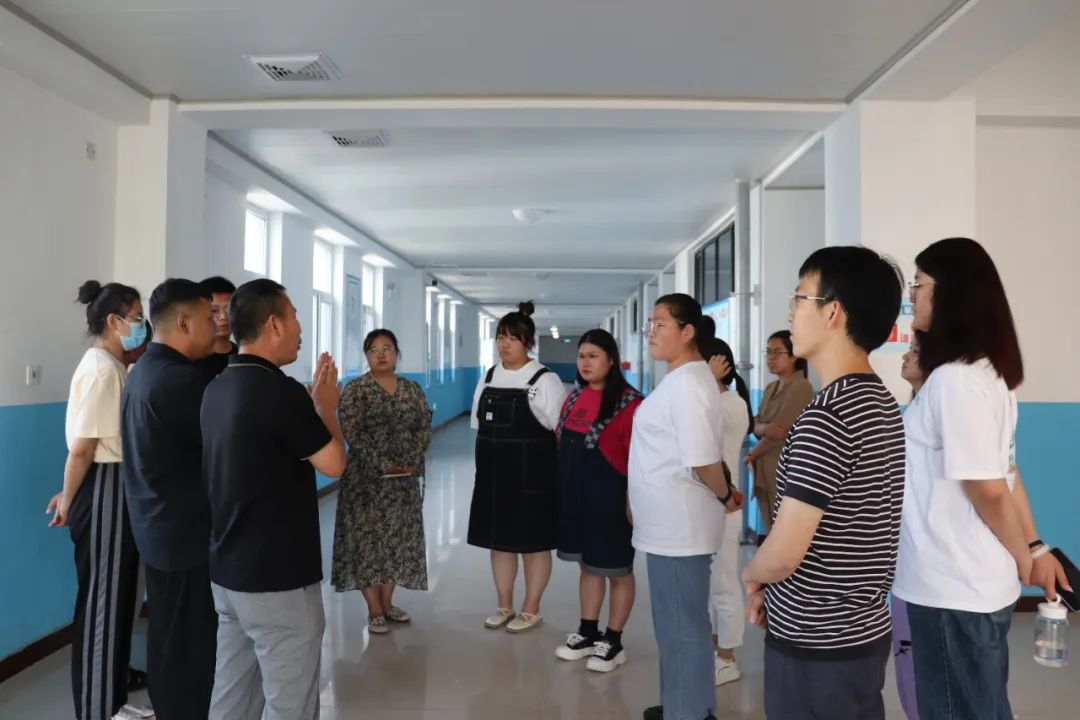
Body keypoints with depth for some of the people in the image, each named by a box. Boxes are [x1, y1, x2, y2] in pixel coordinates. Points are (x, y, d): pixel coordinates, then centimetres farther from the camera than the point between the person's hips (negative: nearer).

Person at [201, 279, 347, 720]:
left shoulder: (216, 389, 6)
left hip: (226, 571, 9)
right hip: (278, 578, -9)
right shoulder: (277, 390, -21)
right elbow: (333, 463, -13)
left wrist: (309, 403, 11)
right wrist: (326, 407, 1)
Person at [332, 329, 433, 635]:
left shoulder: (412, 389, 7)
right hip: (367, 477, -4)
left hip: (404, 478, 4)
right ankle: (374, 610, 9)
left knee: (398, 538, 9)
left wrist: (412, 461, -10)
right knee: (368, 538, -1)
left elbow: (424, 428, 4)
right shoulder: (356, 389, -5)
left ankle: (387, 603, 23)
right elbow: (351, 432, -13)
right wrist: (381, 464, -17)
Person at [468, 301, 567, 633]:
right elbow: (479, 426, 14)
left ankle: (531, 610, 21)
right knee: (499, 539, 13)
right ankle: (504, 606, 28)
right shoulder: (487, 378, 8)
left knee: (533, 542, 6)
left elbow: (560, 431, -7)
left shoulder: (545, 380, -8)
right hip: (493, 473, 5)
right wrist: (491, 455, 9)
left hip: (531, 474, -5)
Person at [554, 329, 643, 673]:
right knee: (587, 564, 18)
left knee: (617, 569, 8)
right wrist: (564, 488, 13)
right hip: (576, 495, 7)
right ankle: (587, 633, 31)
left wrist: (633, 498, -17)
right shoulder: (575, 398, 8)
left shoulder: (628, 402, -15)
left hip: (610, 496, -7)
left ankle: (613, 641, 21)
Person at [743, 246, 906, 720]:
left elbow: (783, 554, -26)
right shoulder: (883, 405, 5)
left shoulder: (825, 417, -25)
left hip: (814, 647, -8)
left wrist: (751, 576, -4)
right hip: (866, 633, 8)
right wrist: (773, 583, 8)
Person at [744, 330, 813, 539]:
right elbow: (755, 425, 7)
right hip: (765, 471, 8)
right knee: (771, 531, 11)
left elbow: (782, 431, -15)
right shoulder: (771, 388, 15)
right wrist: (765, 428, -17)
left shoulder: (801, 387, -10)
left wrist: (752, 455, -3)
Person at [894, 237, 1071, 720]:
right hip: (976, 582, 9)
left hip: (953, 588, -9)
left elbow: (988, 489, -19)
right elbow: (1006, 474, 12)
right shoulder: (984, 373, 10)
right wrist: (1034, 547, 14)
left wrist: (1023, 558, -4)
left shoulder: (953, 380, -21)